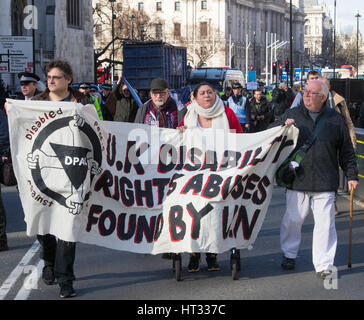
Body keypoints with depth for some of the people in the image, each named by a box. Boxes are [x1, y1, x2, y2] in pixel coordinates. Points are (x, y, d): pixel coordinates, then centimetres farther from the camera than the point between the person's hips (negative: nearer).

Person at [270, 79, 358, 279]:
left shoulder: (336, 120, 6)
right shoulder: (292, 115, 6)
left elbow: (346, 153, 11)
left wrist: (351, 176, 6)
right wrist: (283, 126, -12)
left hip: (325, 184, -1)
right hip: (297, 181, 1)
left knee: (325, 224, -1)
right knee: (292, 220, 10)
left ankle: (324, 265, 8)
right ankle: (289, 254, 31)